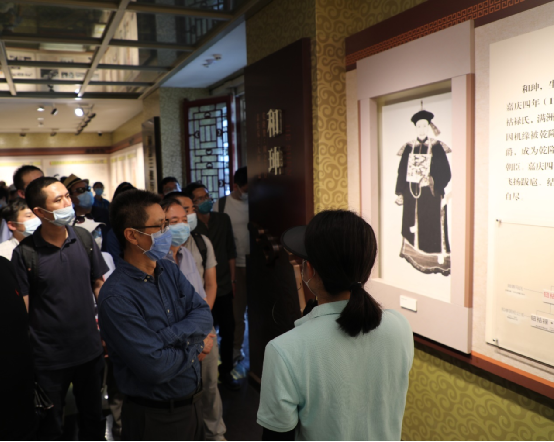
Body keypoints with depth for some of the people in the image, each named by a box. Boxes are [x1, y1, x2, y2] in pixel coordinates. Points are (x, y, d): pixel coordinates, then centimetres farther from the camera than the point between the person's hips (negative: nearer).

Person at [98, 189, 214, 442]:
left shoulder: (169, 270, 0)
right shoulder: (116, 297, -24)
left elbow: (204, 316, -7)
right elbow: (154, 367, -27)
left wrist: (166, 337, -22)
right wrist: (194, 347, -11)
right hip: (155, 418, -6)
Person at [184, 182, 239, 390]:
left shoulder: (223, 219, 6)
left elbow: (231, 251, 10)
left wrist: (232, 279, 9)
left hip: (224, 287, 4)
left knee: (228, 330, 9)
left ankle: (226, 371, 26)